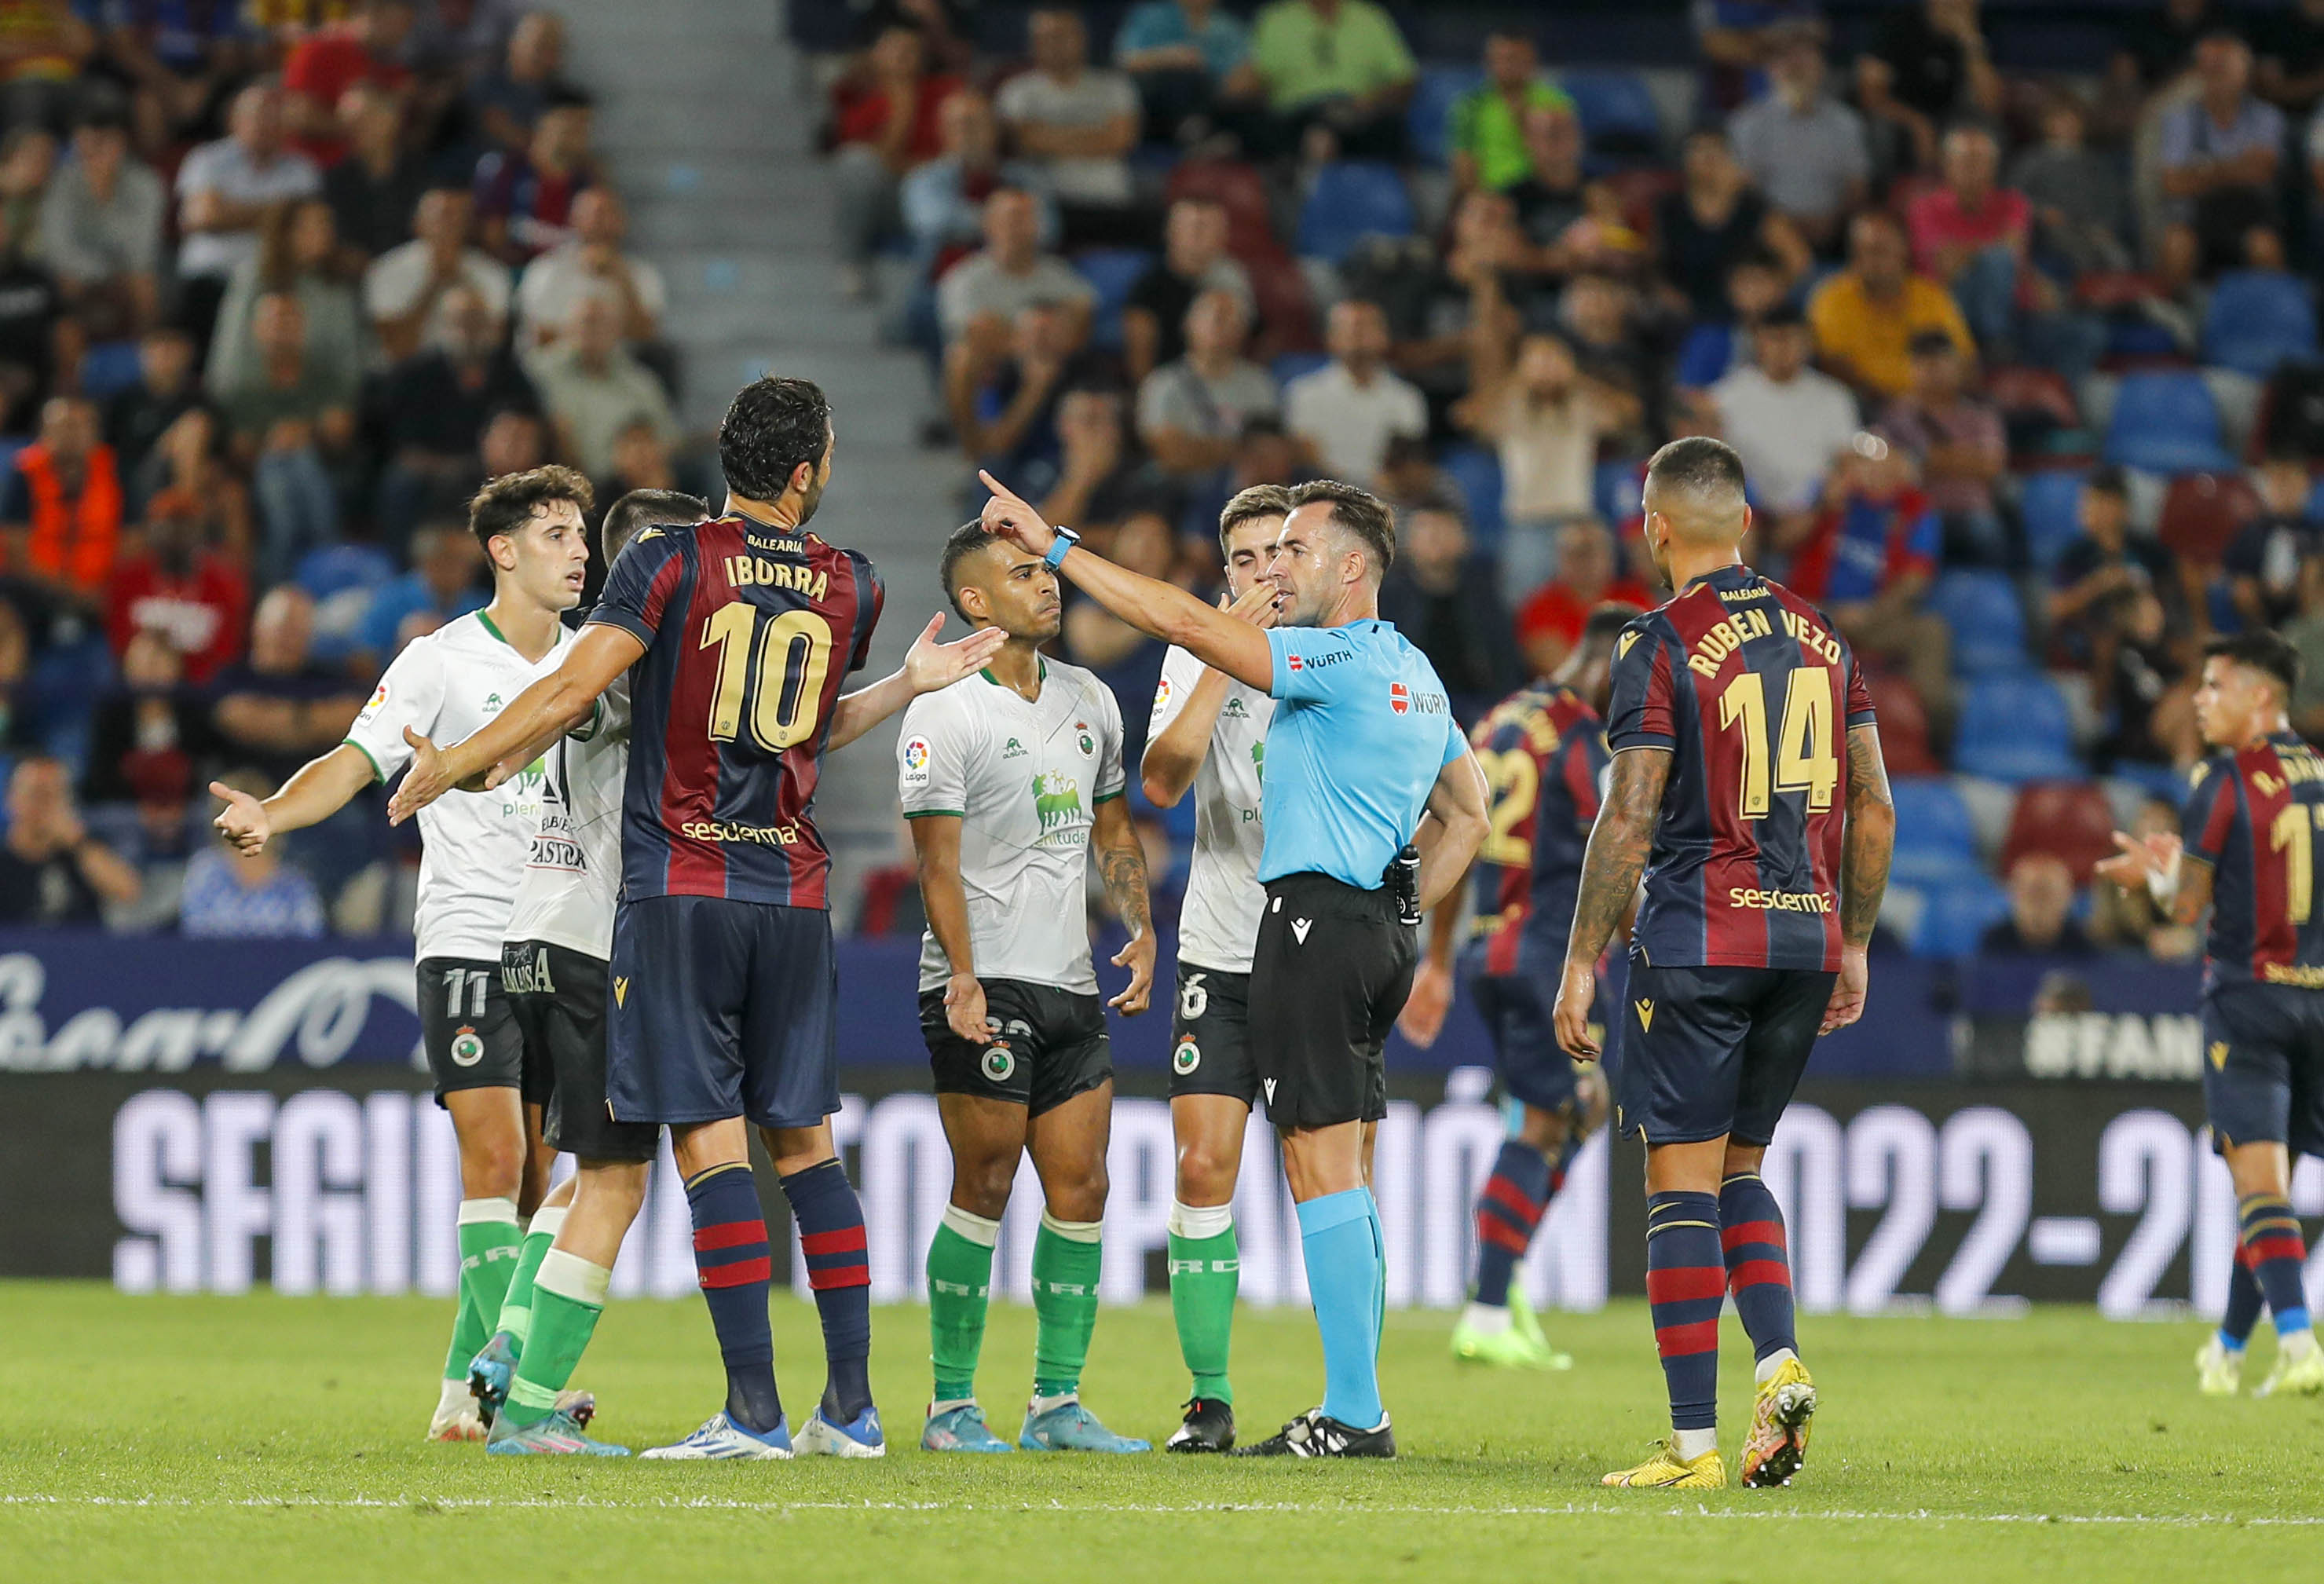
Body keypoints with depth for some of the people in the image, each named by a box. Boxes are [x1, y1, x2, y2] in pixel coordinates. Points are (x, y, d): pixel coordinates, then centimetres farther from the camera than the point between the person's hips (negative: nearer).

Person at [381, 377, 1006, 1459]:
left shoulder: (671, 558, -5)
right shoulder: (850, 586, 8)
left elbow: (575, 690, -9)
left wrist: (453, 765, 0)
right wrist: (910, 686, 33)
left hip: (679, 891, -4)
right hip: (794, 894, 4)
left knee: (709, 1144, -6)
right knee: (805, 1143, 11)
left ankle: (754, 1409, -10)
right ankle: (851, 1404, 11)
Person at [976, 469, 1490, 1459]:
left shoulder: (1342, 661, -13)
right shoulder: (1413, 674, 16)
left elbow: (1191, 625, -19)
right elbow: (1466, 813, 24)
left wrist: (1057, 548, -16)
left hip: (1316, 915, -10)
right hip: (1379, 921, 10)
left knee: (1323, 1168, -9)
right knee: (1344, 1175, 12)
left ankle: (1352, 1414, -11)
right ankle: (1356, 1406, 12)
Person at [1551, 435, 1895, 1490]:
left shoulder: (1661, 646, -8)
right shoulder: (1821, 638, 10)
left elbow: (1629, 821, -12)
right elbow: (1874, 811, 12)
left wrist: (1581, 962, -6)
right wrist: (1852, 945, 21)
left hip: (1697, 939, -6)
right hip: (1805, 935, 6)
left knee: (1681, 1183, -1)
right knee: (1736, 1166, 19)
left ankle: (1694, 1443, -4)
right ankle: (1780, 1360, -3)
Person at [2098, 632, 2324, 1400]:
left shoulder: (2221, 783, -9)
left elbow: (2189, 904, -6)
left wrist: (2154, 872, 17)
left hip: (2247, 993, -5)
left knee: (2258, 1180, -9)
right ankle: (2228, 1350, 23)